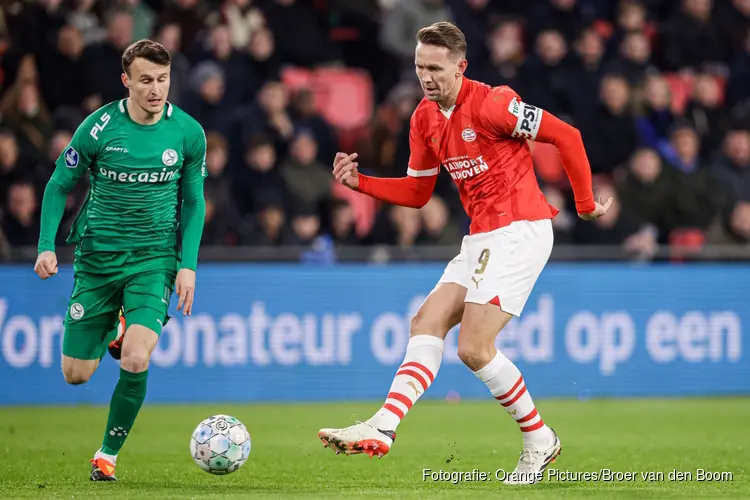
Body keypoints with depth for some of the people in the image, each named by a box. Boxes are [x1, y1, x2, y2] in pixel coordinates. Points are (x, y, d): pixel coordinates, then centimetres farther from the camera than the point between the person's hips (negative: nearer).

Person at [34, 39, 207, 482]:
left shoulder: (188, 133, -5)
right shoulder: (99, 127, -9)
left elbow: (194, 201, 6)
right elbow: (60, 185, 2)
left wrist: (188, 264, -3)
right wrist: (47, 245, -9)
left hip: (155, 259, -1)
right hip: (97, 258, 1)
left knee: (135, 361, -21)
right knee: (76, 374, 4)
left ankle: (109, 453, 1)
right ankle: (114, 332, 39)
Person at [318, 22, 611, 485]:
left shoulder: (491, 103, -16)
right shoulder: (424, 119, 10)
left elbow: (567, 136, -14)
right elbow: (417, 192, 18)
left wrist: (586, 204, -7)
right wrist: (360, 181, 4)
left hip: (519, 232, -9)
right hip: (481, 238, 9)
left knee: (475, 348, -13)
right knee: (426, 325, -4)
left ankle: (539, 439, 4)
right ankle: (382, 428, -13)